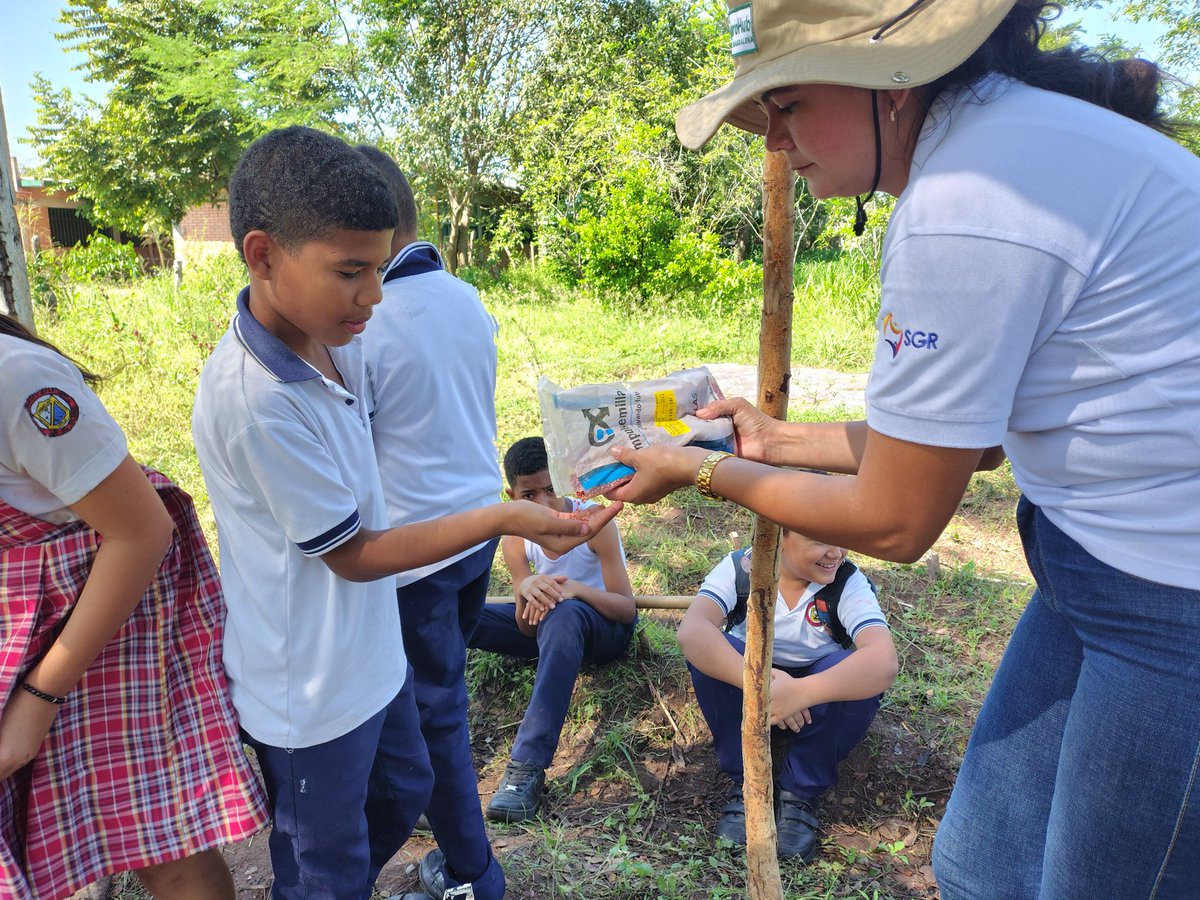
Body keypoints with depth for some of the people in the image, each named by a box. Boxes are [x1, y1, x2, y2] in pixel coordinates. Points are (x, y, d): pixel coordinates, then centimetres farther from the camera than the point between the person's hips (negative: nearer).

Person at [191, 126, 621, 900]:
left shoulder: (337, 337, -6)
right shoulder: (251, 399, -31)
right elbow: (354, 555, -23)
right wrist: (504, 520, -29)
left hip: (370, 650, 8)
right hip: (313, 688, -8)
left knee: (405, 792, 28)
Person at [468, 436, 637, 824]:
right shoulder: (515, 538, -12)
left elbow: (627, 608, -21)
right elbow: (526, 629, -15)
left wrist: (575, 589, -41)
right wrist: (525, 591, -38)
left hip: (606, 626, -4)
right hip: (550, 627, 4)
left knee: (564, 614, -42)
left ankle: (528, 767, -41)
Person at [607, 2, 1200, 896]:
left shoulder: (966, 207, -25)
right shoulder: (989, 132, 6)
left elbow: (892, 522, -16)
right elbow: (962, 433, 11)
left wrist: (700, 470, -3)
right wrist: (781, 440, 14)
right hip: (1111, 562, 9)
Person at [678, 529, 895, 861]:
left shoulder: (849, 582, -21)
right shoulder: (739, 568, -20)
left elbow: (884, 663, -38)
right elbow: (691, 630, -37)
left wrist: (799, 693, -52)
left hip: (818, 700, 0)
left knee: (859, 673, -32)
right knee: (707, 650, -29)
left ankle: (802, 791, -9)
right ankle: (745, 779, -9)